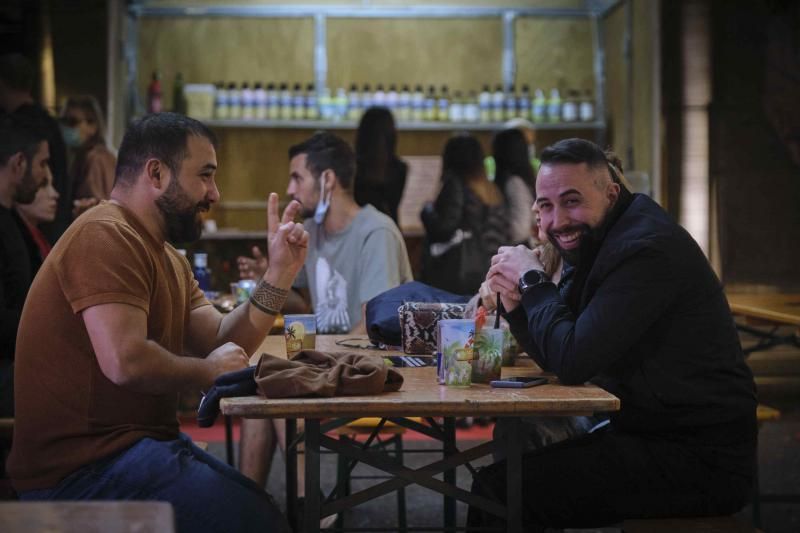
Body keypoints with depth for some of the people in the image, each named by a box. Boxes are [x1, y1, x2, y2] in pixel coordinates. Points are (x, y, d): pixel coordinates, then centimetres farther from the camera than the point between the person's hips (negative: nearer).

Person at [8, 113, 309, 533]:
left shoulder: (166, 256, 16)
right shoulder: (105, 236, -16)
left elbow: (223, 344, 8)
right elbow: (126, 362, -27)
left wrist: (279, 274, -2)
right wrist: (208, 372, -10)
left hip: (140, 443, 10)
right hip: (83, 466, -10)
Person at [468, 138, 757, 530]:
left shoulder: (647, 248, -20)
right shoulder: (602, 241, 10)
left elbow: (572, 363, -23)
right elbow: (555, 357, 13)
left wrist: (532, 280, -10)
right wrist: (516, 301, -5)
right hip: (651, 433, 9)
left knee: (500, 489, -15)